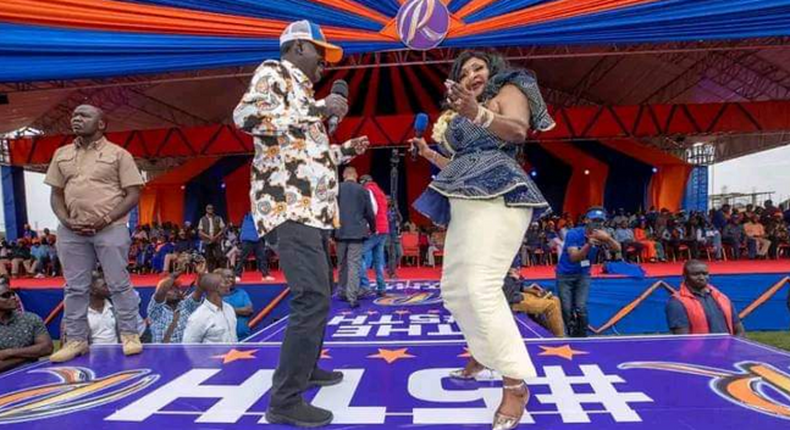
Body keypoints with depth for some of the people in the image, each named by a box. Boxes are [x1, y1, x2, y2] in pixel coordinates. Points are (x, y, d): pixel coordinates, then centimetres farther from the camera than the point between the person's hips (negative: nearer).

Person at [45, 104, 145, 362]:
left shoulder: (118, 154, 1)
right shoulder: (61, 154, 14)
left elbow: (133, 194, -4)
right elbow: (56, 194, 16)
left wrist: (106, 220, -13)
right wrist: (66, 221, -2)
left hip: (111, 229, -4)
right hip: (71, 231, 5)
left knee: (119, 284, 0)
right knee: (75, 288, 9)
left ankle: (130, 335, 10)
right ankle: (76, 340, 19)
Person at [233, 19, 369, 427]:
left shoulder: (301, 92, 26)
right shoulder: (274, 72, 1)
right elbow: (246, 114, -20)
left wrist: (345, 150, 24)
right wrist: (318, 109, -16)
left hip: (313, 208, 10)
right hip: (290, 205, -10)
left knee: (320, 292, 17)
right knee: (312, 298, -16)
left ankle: (307, 368, 32)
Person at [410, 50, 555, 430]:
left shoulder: (508, 90, 9)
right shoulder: (460, 118, 29)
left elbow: (517, 130, -13)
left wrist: (477, 112, -28)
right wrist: (430, 155, 22)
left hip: (497, 196, -9)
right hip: (463, 204, 9)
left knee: (480, 287, -23)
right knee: (454, 288, 10)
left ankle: (516, 385, -17)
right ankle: (483, 353, 30)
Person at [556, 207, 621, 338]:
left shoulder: (600, 235, -8)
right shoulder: (573, 234, -21)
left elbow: (617, 249, -22)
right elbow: (574, 257, -28)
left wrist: (607, 238, -43)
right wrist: (588, 244, -44)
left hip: (583, 275, 3)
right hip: (565, 274, -2)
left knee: (581, 308, -11)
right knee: (567, 309, -3)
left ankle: (581, 336, 7)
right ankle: (570, 334, 18)